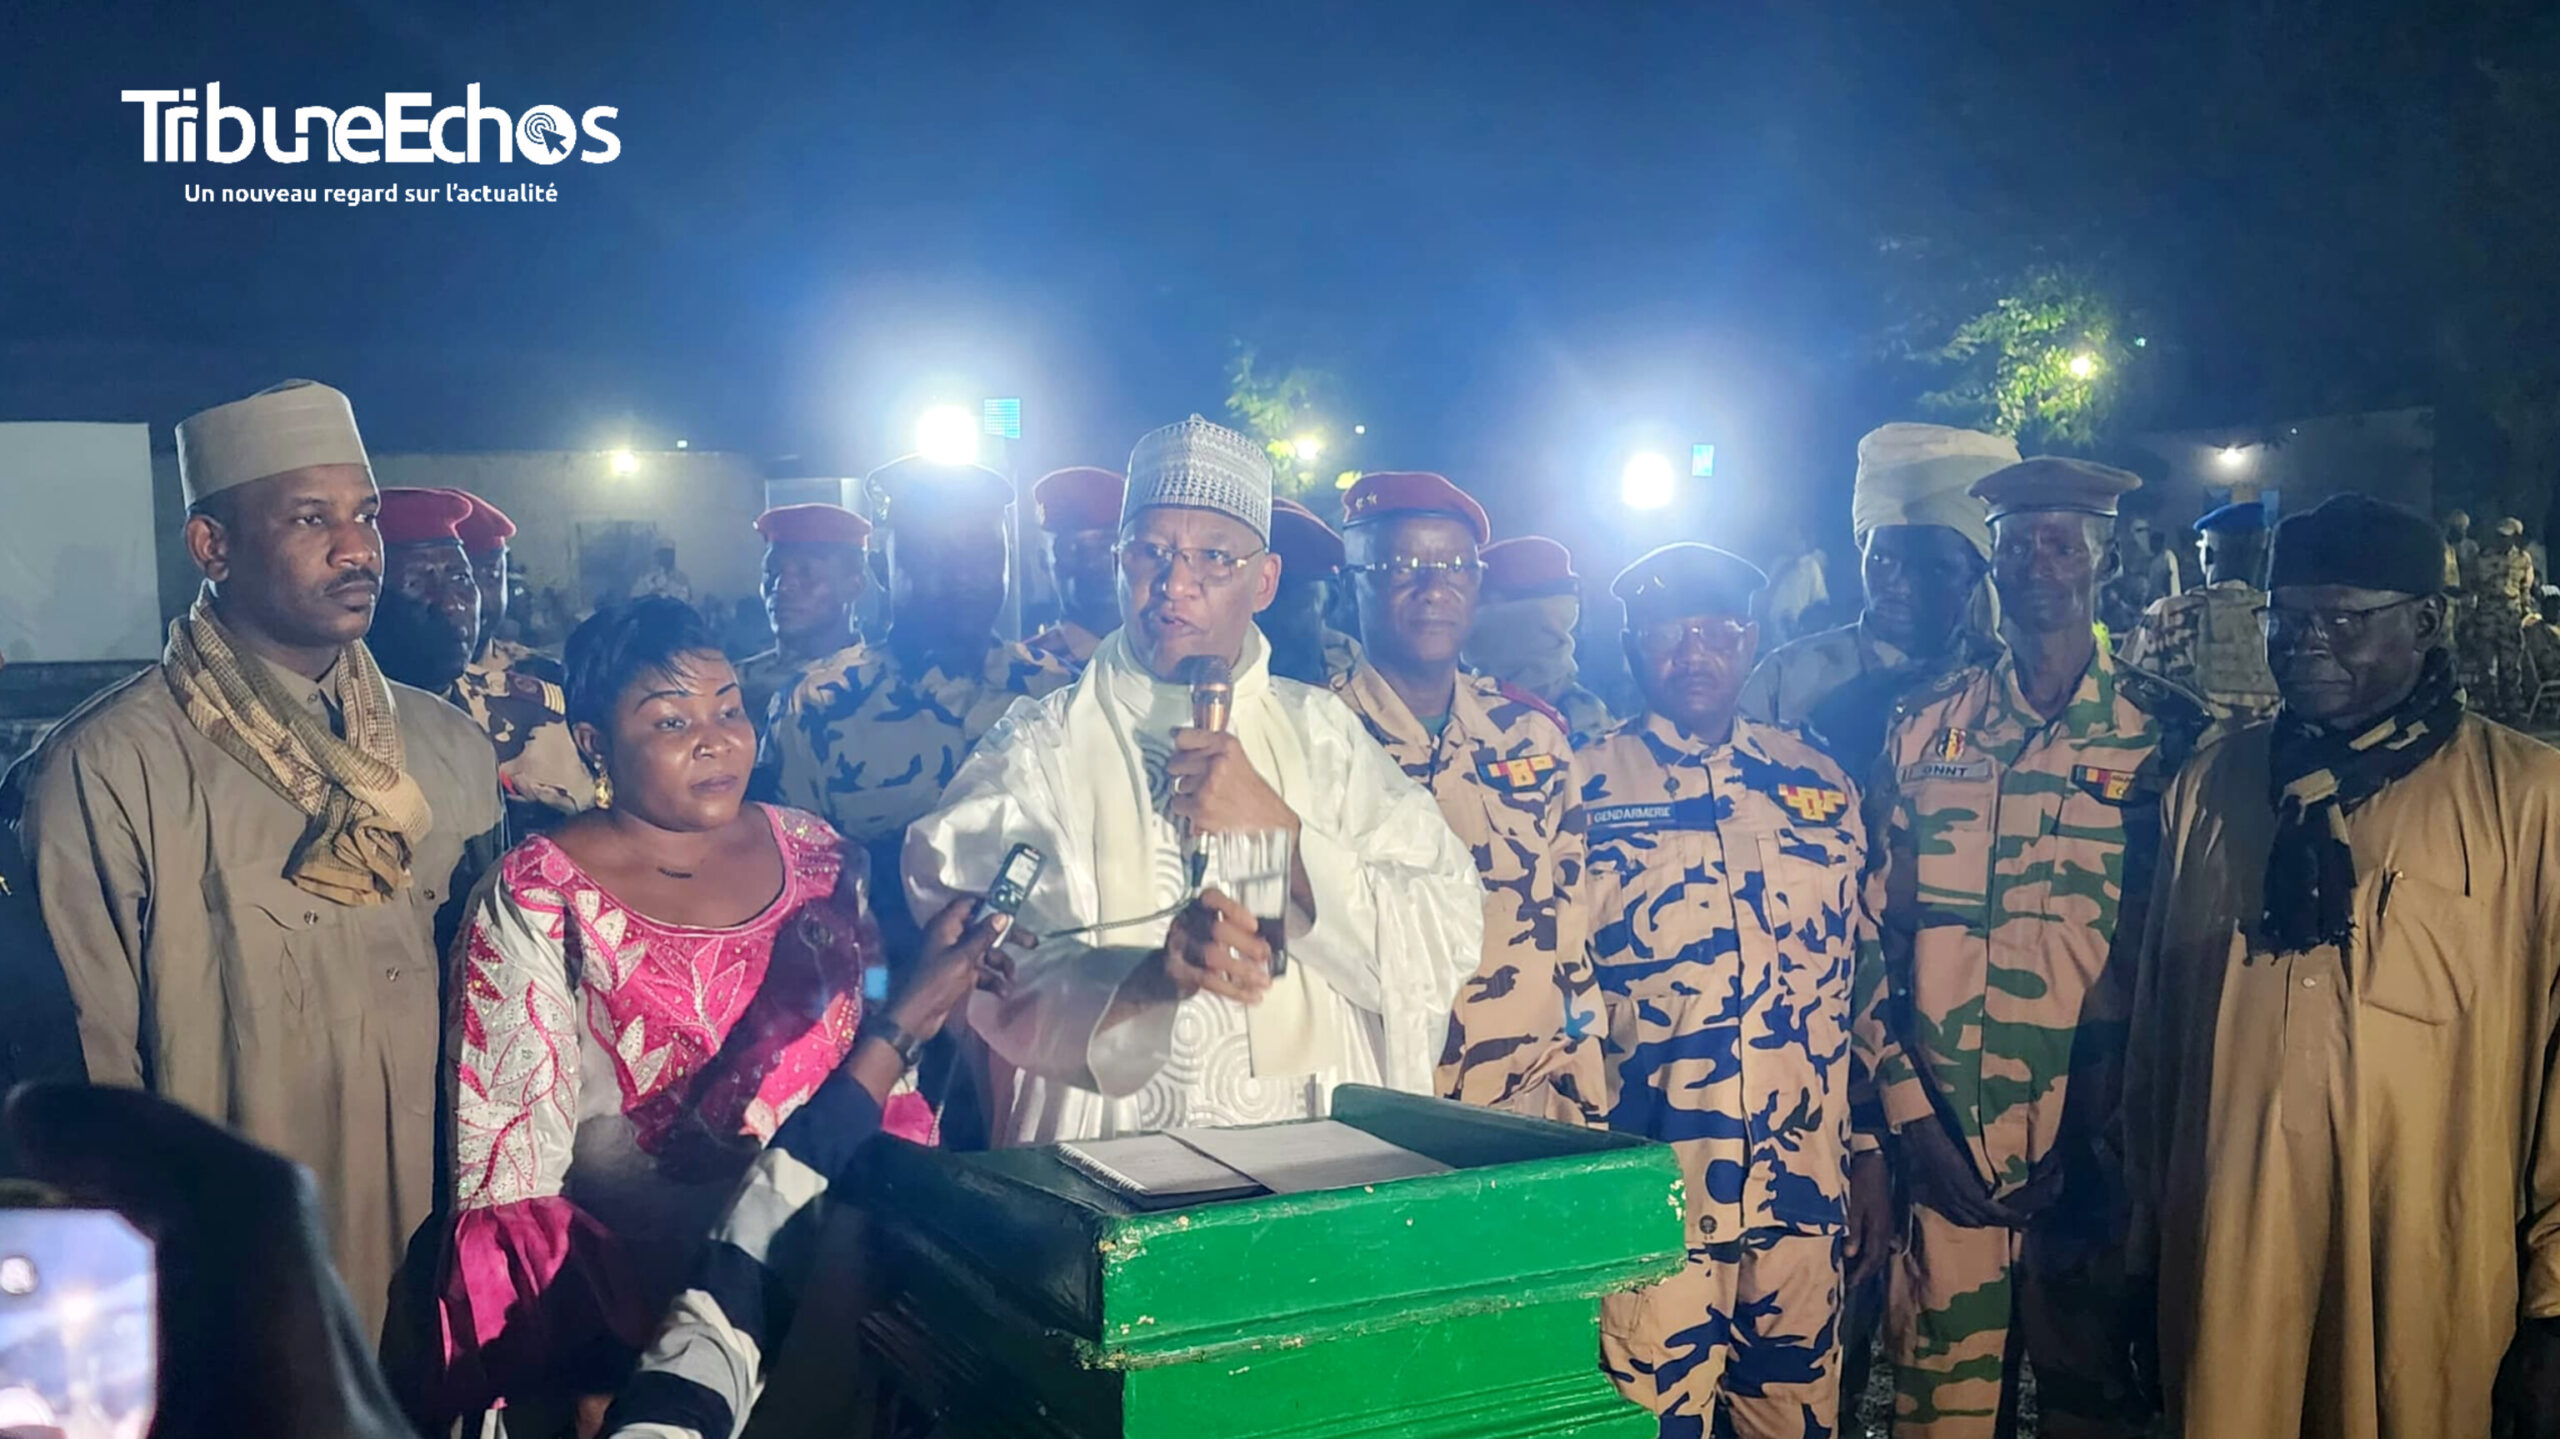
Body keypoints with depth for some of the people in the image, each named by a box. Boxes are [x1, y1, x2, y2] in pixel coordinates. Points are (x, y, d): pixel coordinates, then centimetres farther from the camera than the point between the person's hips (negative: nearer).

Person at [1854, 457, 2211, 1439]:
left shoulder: (2167, 733, 2)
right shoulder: (1927, 730, 7)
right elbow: (1878, 932, 6)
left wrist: (2099, 1139, -5)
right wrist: (1897, 1119, -2)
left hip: (2097, 1150, -1)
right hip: (1943, 1146, 1)